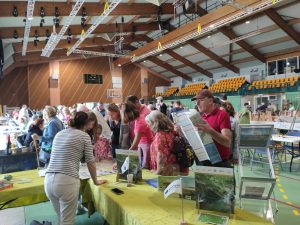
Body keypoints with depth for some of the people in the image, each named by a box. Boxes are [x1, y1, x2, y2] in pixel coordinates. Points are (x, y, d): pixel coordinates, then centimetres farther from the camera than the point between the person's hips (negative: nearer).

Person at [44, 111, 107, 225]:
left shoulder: (59, 134, 19)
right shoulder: (84, 136, 2)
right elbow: (90, 162, 5)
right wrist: (95, 181, 20)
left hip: (49, 180, 6)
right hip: (67, 181, -6)